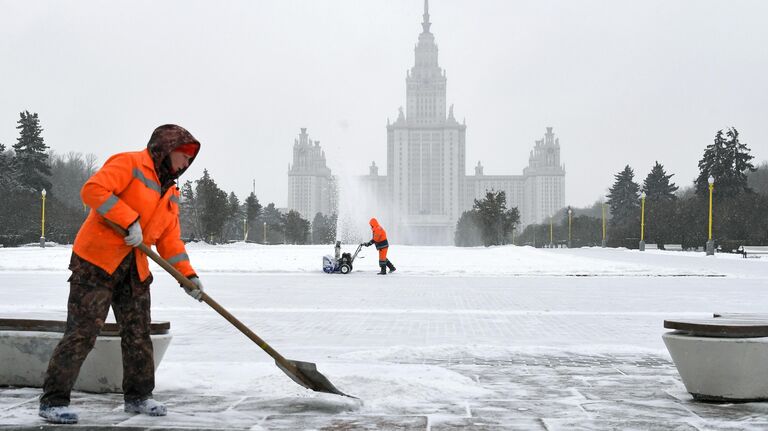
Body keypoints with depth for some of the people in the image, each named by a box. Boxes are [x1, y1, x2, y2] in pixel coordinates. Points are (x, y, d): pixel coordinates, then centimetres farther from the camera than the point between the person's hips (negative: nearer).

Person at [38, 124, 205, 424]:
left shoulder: (170, 193, 17)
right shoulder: (130, 164, -8)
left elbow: (170, 240, 16)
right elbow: (93, 190, -22)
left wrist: (188, 274, 5)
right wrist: (129, 221, -25)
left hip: (135, 270, 8)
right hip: (95, 261, -8)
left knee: (138, 335, 11)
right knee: (82, 333, -9)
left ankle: (137, 396, 26)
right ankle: (53, 401, -2)